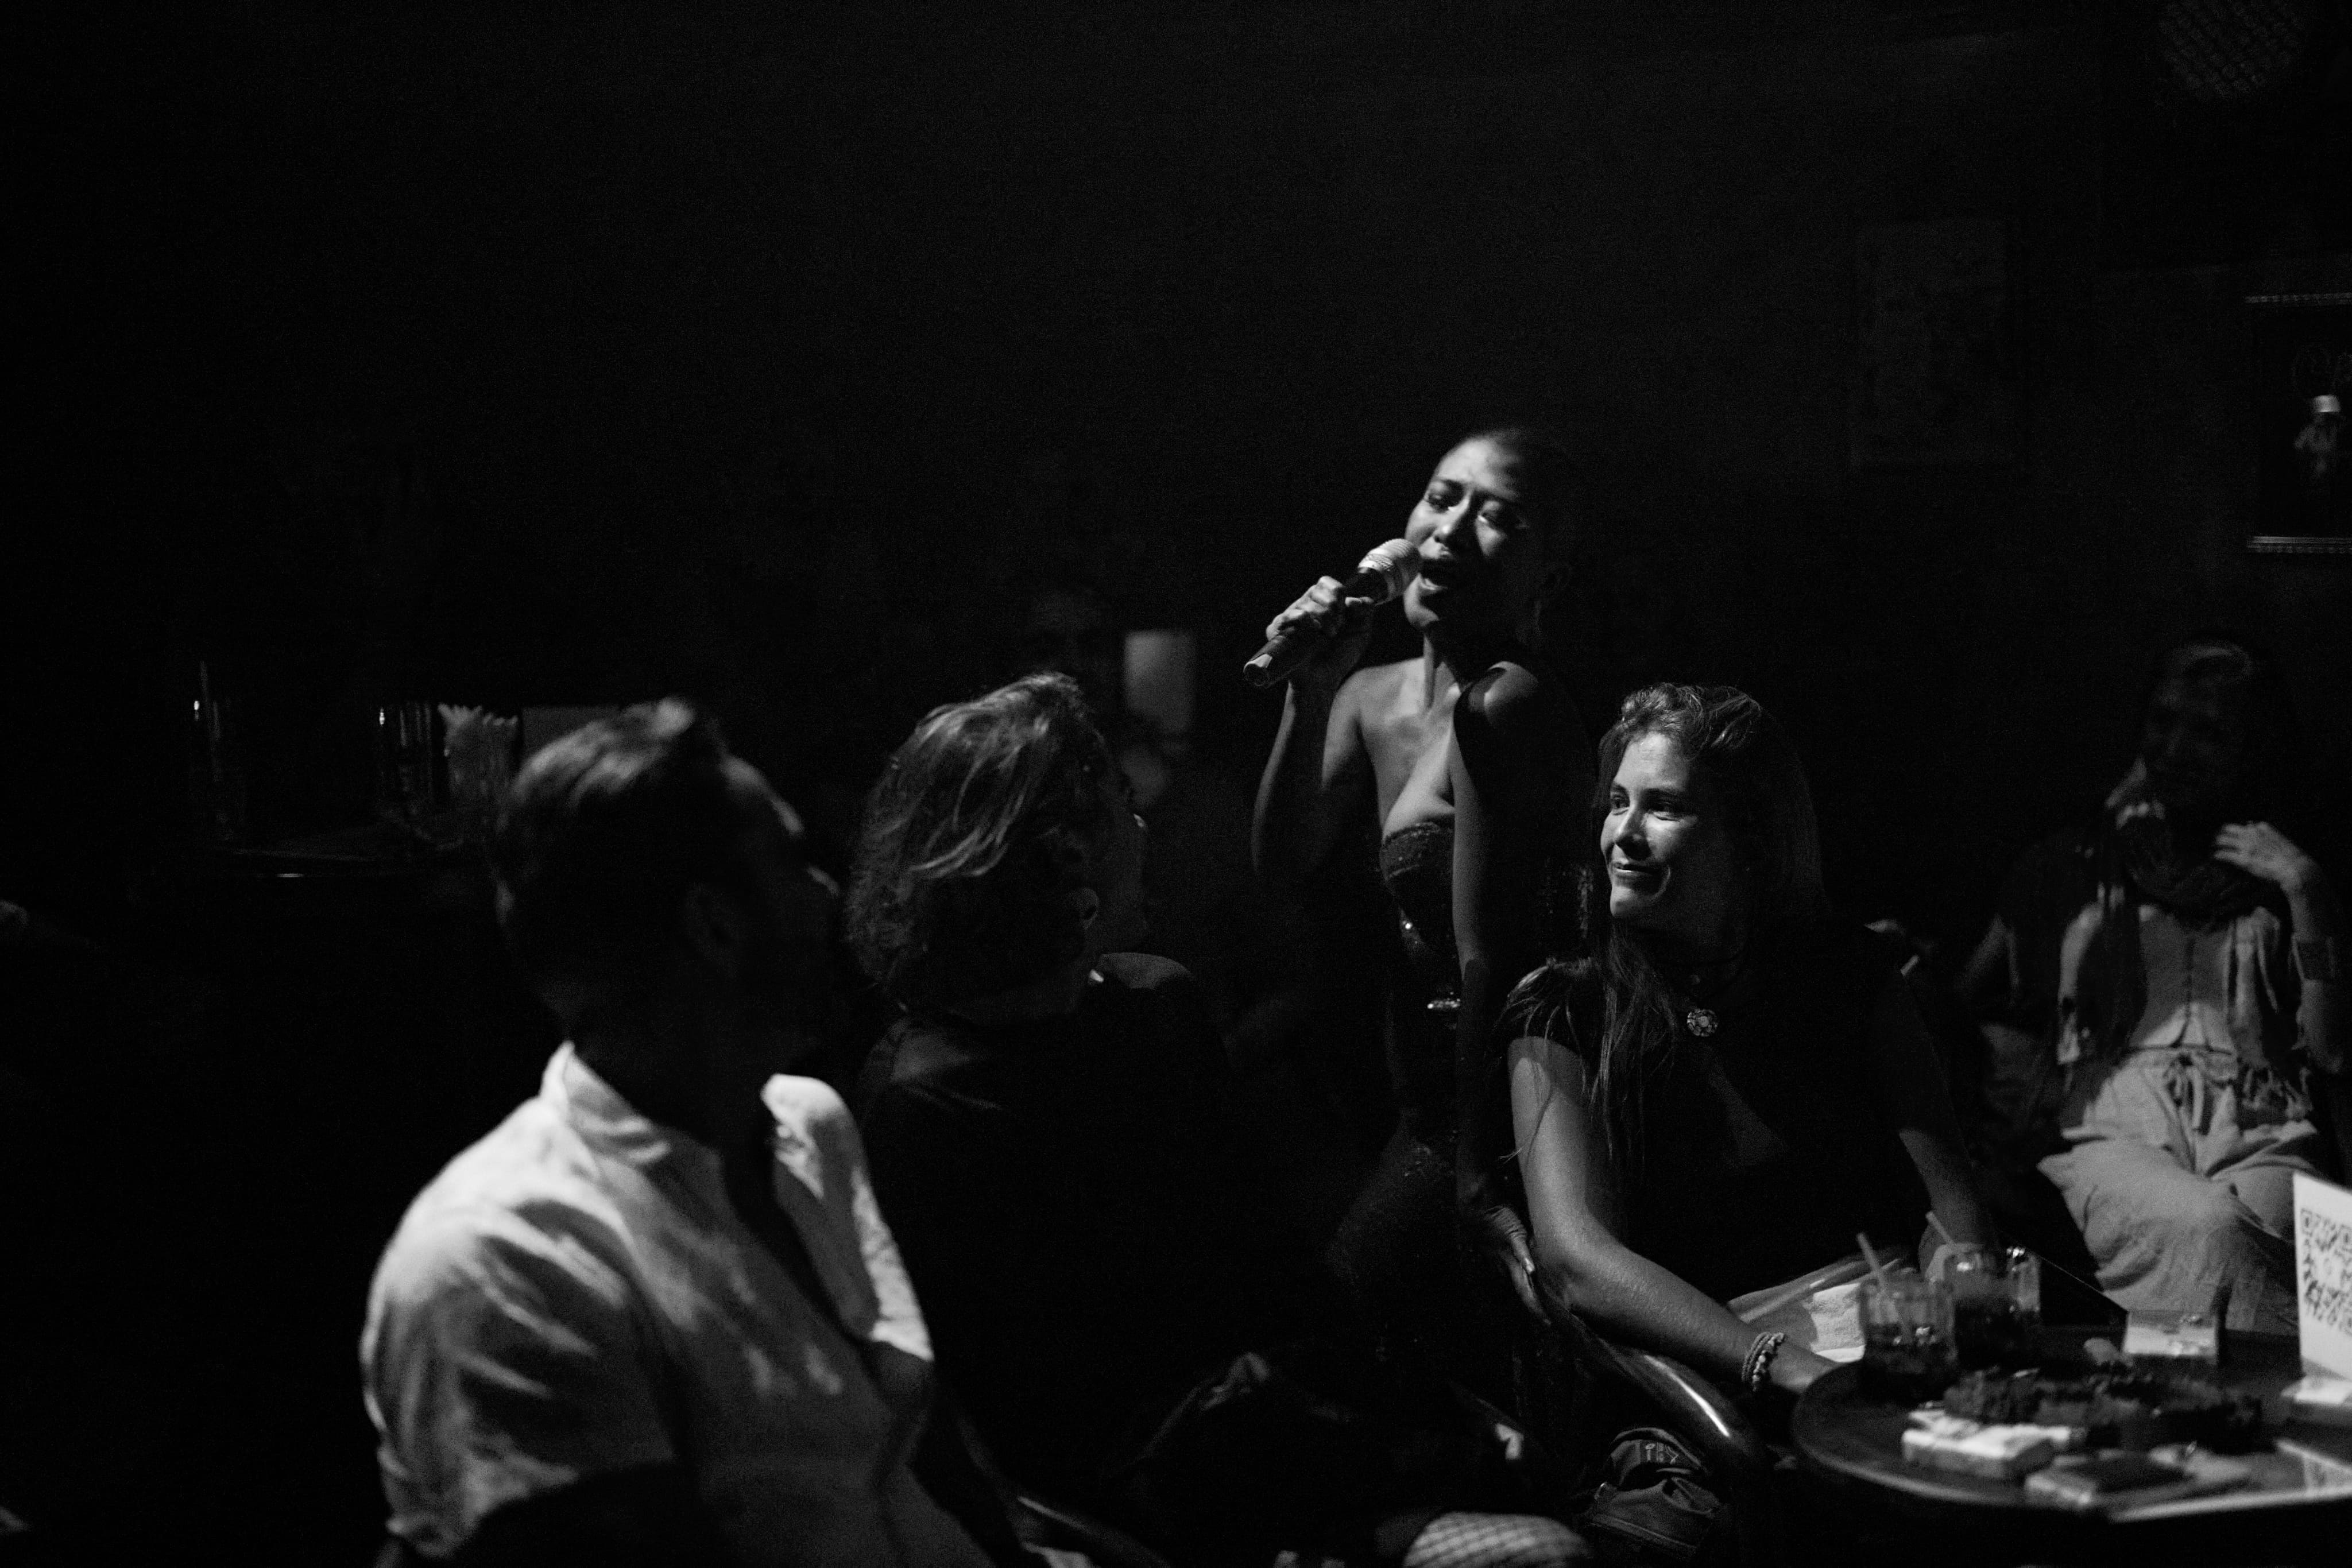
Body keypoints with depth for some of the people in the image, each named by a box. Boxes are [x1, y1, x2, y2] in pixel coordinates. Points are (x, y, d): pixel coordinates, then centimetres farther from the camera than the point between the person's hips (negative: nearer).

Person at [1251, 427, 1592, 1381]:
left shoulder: (1506, 704, -22)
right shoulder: (1374, 697, 6)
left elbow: (1486, 956, -21)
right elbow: (1285, 868, 5)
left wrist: (1474, 1170, -19)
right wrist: (1310, 695, -5)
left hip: (1494, 1105, -8)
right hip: (1422, 1102, 8)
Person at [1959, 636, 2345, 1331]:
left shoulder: (2277, 880, 23)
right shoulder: (2069, 865, 24)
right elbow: (1971, 1008, 19)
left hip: (2258, 1133, 1)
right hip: (2110, 1129, 0)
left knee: (2253, 1239, -36)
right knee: (2207, 1229, -36)